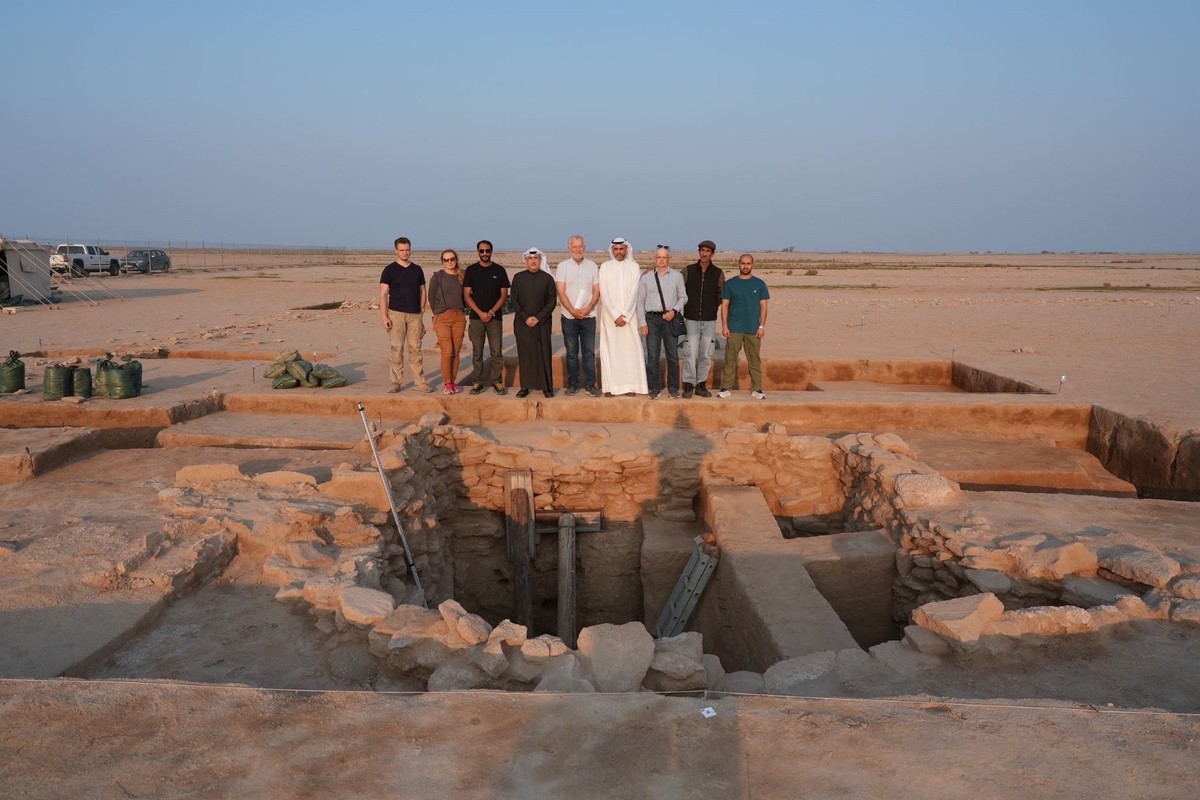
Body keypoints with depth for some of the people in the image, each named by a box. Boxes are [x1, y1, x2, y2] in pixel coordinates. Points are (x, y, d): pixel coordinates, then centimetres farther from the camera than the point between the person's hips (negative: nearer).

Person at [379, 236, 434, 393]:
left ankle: (420, 382, 6)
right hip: (396, 314, -3)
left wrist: (421, 311, 5)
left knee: (415, 349, 3)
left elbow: (422, 292, 15)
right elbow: (383, 294, -2)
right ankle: (396, 382, 5)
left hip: (415, 315, 3)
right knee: (397, 349, -1)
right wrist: (384, 317, -11)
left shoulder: (417, 270, 11)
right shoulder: (389, 270, 1)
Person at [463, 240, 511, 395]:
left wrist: (491, 312, -9)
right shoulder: (471, 270, 4)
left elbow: (504, 295, 2)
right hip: (476, 317, 0)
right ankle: (478, 382, 11)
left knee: (496, 352, -1)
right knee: (477, 353, 4)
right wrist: (480, 313, -9)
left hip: (495, 317, 0)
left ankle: (497, 382, 7)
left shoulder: (499, 270, 4)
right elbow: (466, 295, 1)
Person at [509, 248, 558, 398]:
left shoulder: (547, 278, 2)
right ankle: (525, 386, 8)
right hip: (522, 323, 1)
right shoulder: (518, 278, 6)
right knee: (524, 354, 2)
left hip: (542, 323, -1)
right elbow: (514, 301, 4)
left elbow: (552, 301, 0)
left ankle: (547, 386, 6)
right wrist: (525, 318, -7)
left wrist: (538, 317, -9)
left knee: (543, 354, -1)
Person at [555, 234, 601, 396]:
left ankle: (590, 384, 7)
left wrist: (588, 308, -12)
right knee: (571, 352, 5)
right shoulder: (563, 266, 1)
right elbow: (561, 292, -4)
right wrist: (573, 310, -13)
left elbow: (597, 291, 3)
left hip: (588, 316, 1)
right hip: (569, 316, -1)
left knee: (589, 352, 2)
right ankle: (573, 383, 13)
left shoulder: (592, 266, 6)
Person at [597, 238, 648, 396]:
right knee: (609, 350, -1)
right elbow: (604, 294, -2)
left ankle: (631, 386, 1)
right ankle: (611, 386, 2)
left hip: (629, 315, 0)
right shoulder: (605, 267, 3)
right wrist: (616, 315, -10)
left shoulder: (634, 267, 3)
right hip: (610, 316, 0)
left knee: (630, 349, -3)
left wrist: (625, 315, -10)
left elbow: (634, 293, -2)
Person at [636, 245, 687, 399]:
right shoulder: (646, 277, 7)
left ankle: (673, 388, 12)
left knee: (673, 356, 2)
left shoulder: (677, 276, 6)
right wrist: (642, 322, 1)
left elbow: (683, 297, 9)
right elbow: (640, 301, 7)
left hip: (670, 318, 0)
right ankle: (654, 389, 8)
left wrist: (674, 311, -8)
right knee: (652, 356, 0)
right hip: (652, 318, 0)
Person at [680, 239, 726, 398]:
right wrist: (686, 307, 6)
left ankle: (701, 385, 12)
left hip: (709, 321, 1)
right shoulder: (688, 271, 2)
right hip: (691, 319, -1)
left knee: (706, 355, 4)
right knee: (690, 353, -6)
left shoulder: (718, 273, 4)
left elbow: (721, 295, 15)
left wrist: (713, 308, 9)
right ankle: (688, 385, 1)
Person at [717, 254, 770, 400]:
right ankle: (726, 388, 6)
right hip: (734, 329, 0)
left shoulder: (759, 284, 5)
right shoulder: (730, 284, 4)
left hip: (753, 329, 0)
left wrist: (762, 326, -4)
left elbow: (763, 306, 5)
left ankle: (756, 389, 9)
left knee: (755, 360, 4)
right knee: (730, 360, 1)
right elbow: (724, 305, 4)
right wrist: (724, 326, -4)